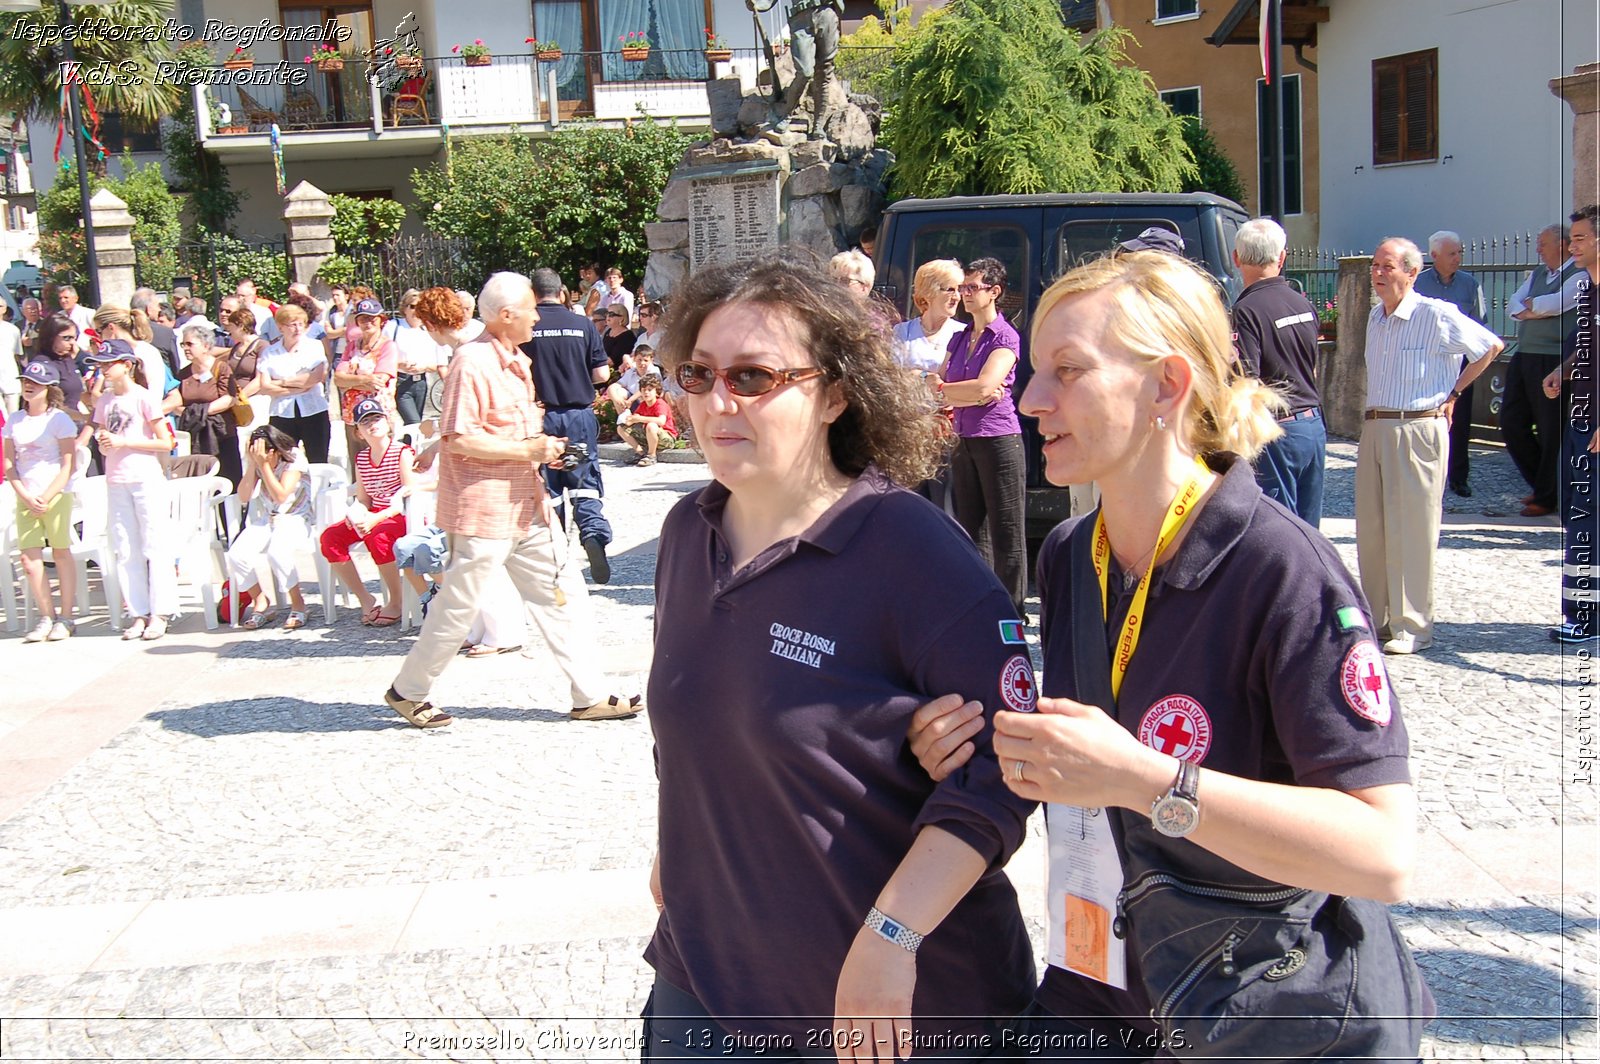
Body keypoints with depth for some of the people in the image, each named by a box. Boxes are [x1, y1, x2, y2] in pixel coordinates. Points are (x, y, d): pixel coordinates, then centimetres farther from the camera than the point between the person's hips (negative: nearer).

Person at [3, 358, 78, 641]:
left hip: (56, 495, -4)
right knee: (29, 559, -1)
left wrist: (46, 498, -13)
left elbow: (68, 465, -7)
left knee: (61, 553, 1)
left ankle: (65, 618, 8)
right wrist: (26, 496, -5)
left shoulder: (59, 419, -3)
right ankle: (47, 617, 9)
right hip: (26, 498, 4)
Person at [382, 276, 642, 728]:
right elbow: (460, 439, -22)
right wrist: (527, 450, -20)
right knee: (458, 606, 3)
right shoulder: (472, 362, -16)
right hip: (483, 508, -9)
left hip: (527, 503, 9)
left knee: (563, 594, 6)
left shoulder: (518, 362, 14)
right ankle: (408, 691, 20)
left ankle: (590, 695, 10)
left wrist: (544, 448, 8)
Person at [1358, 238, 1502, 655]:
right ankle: (1377, 617, 18)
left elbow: (1490, 346, 0)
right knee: (1370, 527, 8)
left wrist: (1453, 393, 4)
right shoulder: (1375, 318, 12)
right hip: (1374, 428, 7)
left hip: (1418, 429, -7)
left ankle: (1413, 627, 2)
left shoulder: (1437, 315, -9)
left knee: (1412, 529, -4)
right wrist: (1374, 422, 15)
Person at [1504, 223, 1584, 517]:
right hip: (1524, 357, 8)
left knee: (1551, 430, -2)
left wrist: (1530, 304, -1)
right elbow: (1515, 302, 10)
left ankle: (1547, 497, 8)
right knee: (1511, 422, 8)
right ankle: (1540, 482, 25)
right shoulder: (1537, 273, 18)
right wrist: (1531, 311, -11)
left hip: (1554, 360, -8)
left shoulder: (1581, 274, -5)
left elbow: (1558, 302, -19)